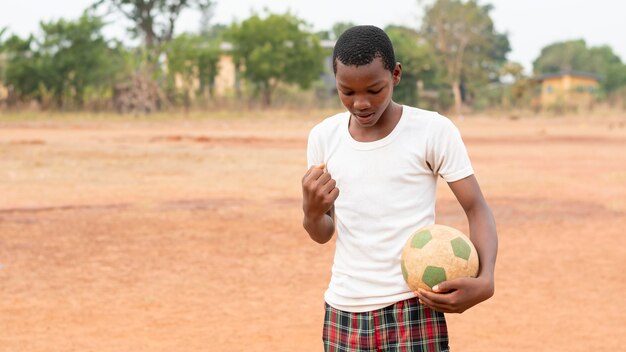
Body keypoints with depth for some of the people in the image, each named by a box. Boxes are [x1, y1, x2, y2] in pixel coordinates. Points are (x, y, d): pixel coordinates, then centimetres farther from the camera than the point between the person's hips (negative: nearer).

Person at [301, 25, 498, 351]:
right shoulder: (323, 136, 5)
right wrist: (312, 212, -13)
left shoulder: (434, 131, -7)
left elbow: (477, 209, -6)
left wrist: (484, 280, -23)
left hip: (413, 312, -4)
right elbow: (323, 234, 11)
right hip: (343, 312, 4)